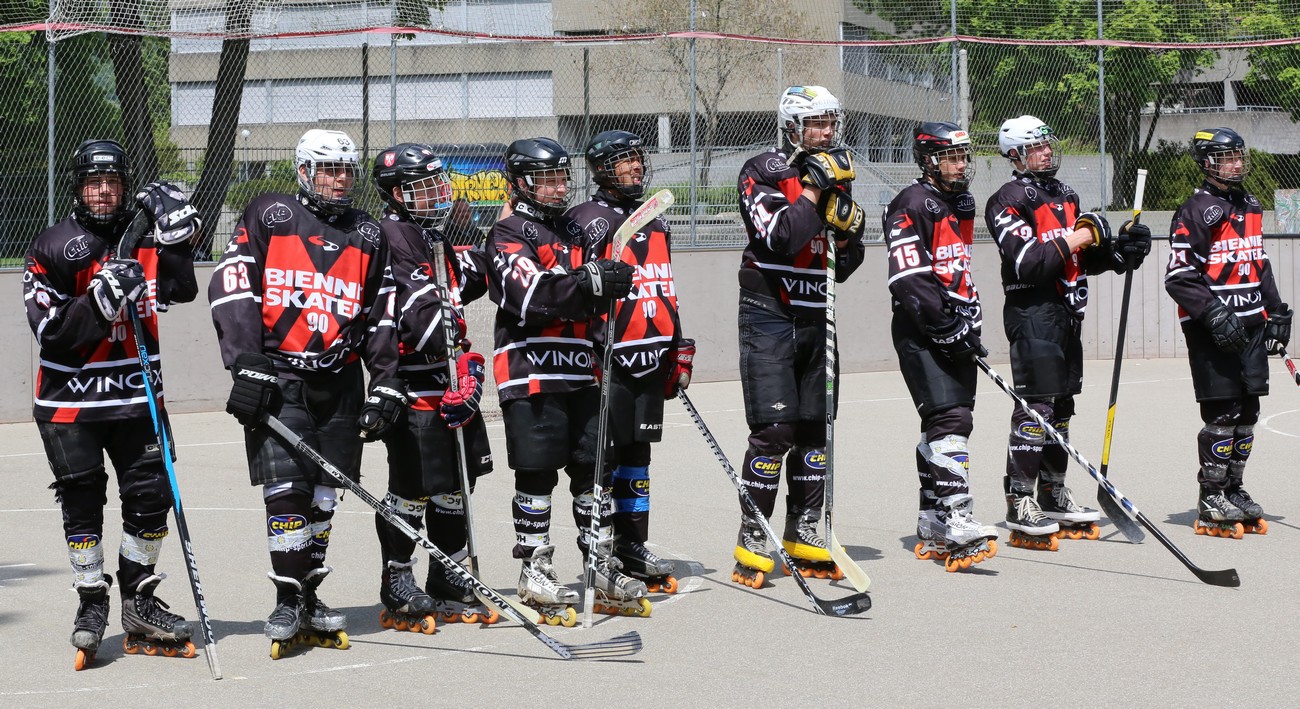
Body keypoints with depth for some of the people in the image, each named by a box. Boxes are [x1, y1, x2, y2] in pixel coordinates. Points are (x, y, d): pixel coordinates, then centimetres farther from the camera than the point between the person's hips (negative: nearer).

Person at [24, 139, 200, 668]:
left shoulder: (143, 239, 6)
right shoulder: (54, 248, -5)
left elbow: (181, 290, -7)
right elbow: (52, 332, -12)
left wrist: (176, 236, -19)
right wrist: (102, 298, -24)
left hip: (135, 395, 3)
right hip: (70, 398, -3)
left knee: (151, 495, 2)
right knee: (82, 501, 1)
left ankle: (138, 604, 16)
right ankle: (91, 605, 13)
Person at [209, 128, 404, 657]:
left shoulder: (368, 236, 13)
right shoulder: (268, 217, 1)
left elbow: (380, 317, 15)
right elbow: (232, 290, -6)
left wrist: (386, 385, 6)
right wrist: (247, 366, -15)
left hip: (339, 383, 4)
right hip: (276, 378, -4)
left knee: (322, 495, 7)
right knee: (286, 489, -13)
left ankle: (308, 600, 18)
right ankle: (287, 604, -5)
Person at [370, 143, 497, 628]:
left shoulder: (436, 240, 20)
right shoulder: (390, 238, -11)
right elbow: (417, 313, -20)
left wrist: (468, 362, 10)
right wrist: (459, 361, -21)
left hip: (452, 382, 9)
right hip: (415, 387, -9)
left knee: (456, 486, 11)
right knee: (412, 490, -5)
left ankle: (448, 587, 20)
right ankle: (398, 593, 4)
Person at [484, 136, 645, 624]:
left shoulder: (574, 231, 20)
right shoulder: (509, 235, -4)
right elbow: (531, 295, -20)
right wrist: (591, 282, -29)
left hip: (581, 370, 7)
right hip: (531, 371, -7)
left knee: (593, 469, 8)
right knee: (537, 473, -3)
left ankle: (601, 566, 16)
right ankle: (535, 571, 5)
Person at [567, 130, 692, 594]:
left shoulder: (655, 224, 18)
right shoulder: (589, 221, -7)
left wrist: (678, 350, 21)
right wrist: (590, 352, -18)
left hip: (650, 359, 7)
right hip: (608, 359, -7)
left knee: (638, 452, 12)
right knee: (602, 454, -6)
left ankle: (632, 546, 20)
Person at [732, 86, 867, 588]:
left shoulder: (835, 179, 12)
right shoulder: (762, 174, -7)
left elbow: (844, 265, 13)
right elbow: (779, 240, -23)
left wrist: (848, 227, -7)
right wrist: (812, 188, -20)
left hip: (816, 318, 6)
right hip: (769, 318, -6)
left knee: (815, 428, 7)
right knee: (774, 429, -12)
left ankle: (802, 532, 18)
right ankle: (752, 540, -5)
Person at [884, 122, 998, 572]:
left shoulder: (961, 206, 19)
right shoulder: (913, 205, -11)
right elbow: (908, 278, -19)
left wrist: (971, 323, 18)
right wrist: (948, 328, -22)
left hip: (955, 331, 9)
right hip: (921, 332, -9)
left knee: (950, 425, 10)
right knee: (948, 420, -19)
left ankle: (931, 529, 17)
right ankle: (957, 520, -26)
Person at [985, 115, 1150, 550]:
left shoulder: (1065, 196, 18)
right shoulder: (1009, 201, -10)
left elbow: (1083, 259, 22)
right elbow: (1025, 264, -22)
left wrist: (1118, 250, 5)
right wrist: (1071, 240, -19)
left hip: (1066, 312, 9)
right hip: (1031, 313, -9)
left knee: (1062, 405, 13)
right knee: (1036, 405, -12)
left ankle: (1053, 495, 22)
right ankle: (1019, 503, -10)